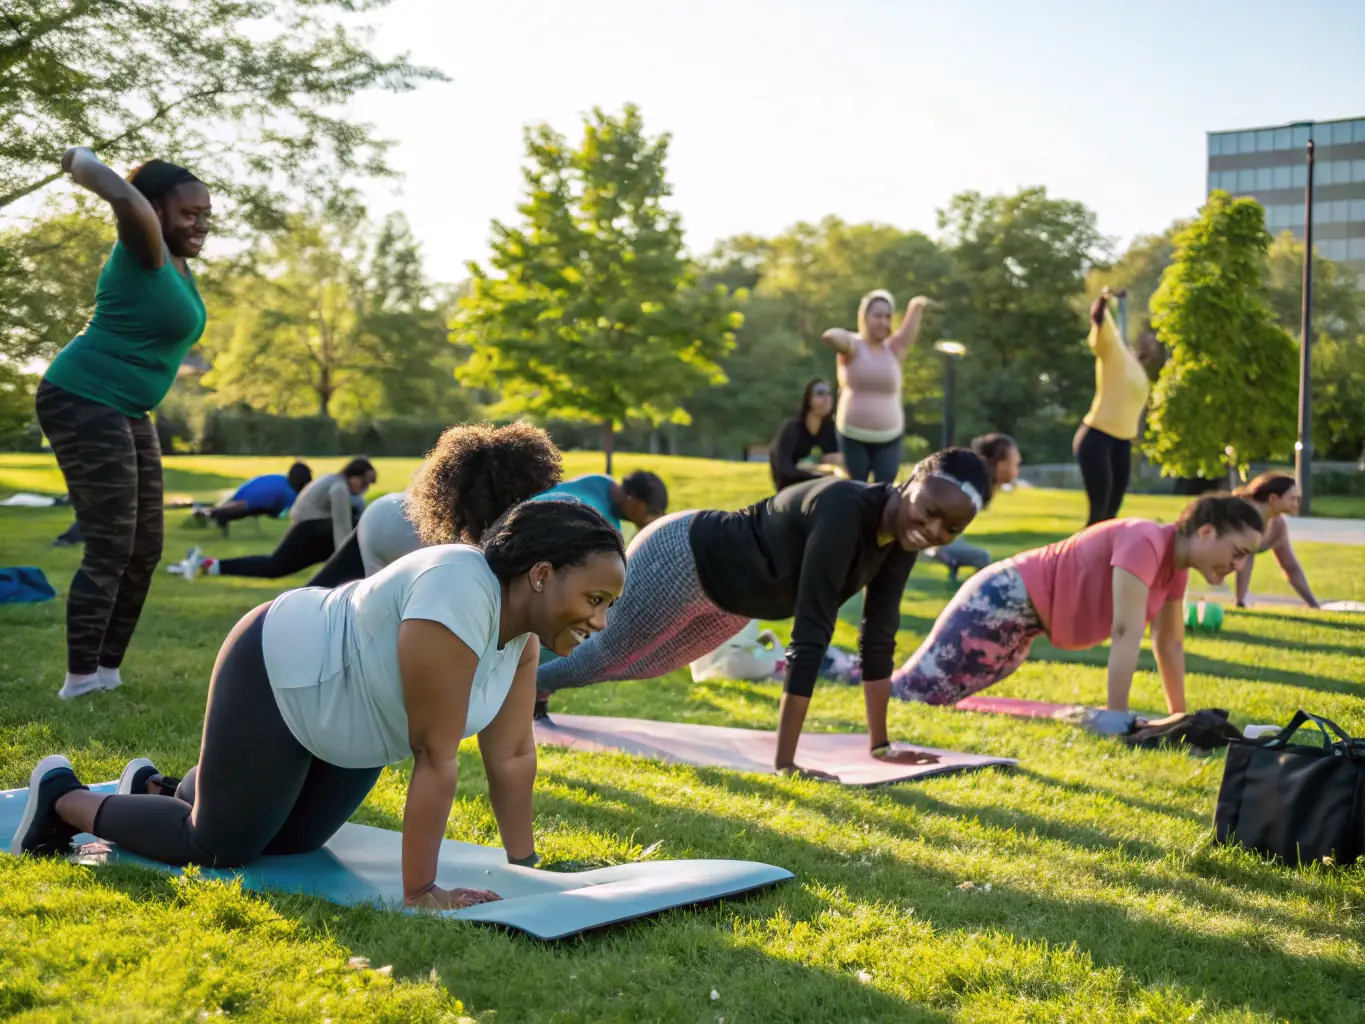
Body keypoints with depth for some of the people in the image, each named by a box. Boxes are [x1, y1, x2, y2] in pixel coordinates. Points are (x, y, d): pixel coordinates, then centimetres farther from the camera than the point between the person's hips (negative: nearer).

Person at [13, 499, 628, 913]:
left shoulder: (523, 619, -9)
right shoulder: (460, 598, -36)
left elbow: (512, 755, -5)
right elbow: (437, 757, -33)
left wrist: (524, 866, -5)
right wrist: (419, 893, -29)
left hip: (344, 715, 9)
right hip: (277, 680, -9)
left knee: (294, 840, 18)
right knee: (216, 847, -1)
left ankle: (161, 788, 39)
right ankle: (63, 796, 18)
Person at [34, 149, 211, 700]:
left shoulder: (175, 262, 11)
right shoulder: (145, 252, -15)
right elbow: (128, 199, -35)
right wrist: (82, 160, -19)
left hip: (125, 412, 10)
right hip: (83, 404, -10)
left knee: (145, 549, 10)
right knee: (110, 549, -13)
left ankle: (107, 673, 16)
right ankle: (79, 682, -9)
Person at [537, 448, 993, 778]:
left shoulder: (901, 536, -15)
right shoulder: (844, 512, -40)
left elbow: (879, 636, -6)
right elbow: (810, 637, -42)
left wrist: (880, 745, -4)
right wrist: (784, 763, -41)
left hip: (727, 600, 8)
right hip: (679, 559, -8)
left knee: (629, 663, 31)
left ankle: (531, 687, 58)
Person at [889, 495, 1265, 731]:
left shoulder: (1176, 564, 4)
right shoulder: (1145, 543, -24)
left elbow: (1169, 642, 12)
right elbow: (1126, 631, -28)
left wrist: (1179, 715, 12)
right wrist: (1116, 715, -28)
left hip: (1025, 618, 9)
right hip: (1005, 599, -9)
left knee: (929, 696, 13)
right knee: (917, 691, -10)